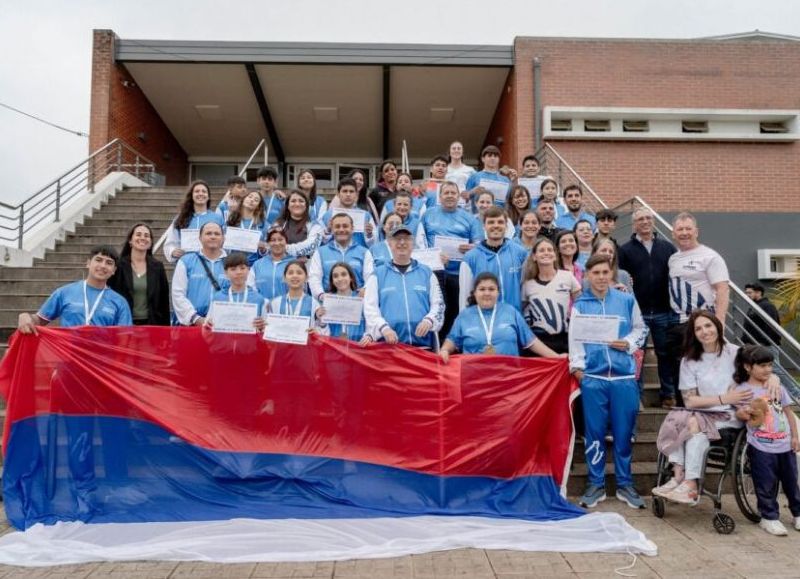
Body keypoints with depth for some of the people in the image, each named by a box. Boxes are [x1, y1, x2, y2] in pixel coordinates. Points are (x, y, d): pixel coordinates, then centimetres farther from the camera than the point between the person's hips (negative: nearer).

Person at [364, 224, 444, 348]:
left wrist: (429, 320, -10)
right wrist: (383, 328, -14)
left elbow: (438, 304, 11)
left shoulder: (427, 273, 15)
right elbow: (370, 308, 3)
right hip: (389, 344, -1)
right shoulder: (378, 275, 11)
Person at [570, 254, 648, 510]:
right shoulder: (579, 304, 5)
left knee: (624, 432, 7)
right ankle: (596, 484, 17)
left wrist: (629, 343, -3)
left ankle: (625, 484, 22)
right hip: (592, 377, -1)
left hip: (624, 376, 1)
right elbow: (575, 338, 3)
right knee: (594, 432, 5)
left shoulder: (627, 300, 8)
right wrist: (577, 367, -5)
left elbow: (640, 329, 15)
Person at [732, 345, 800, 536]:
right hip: (761, 447, -4)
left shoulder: (776, 386, 8)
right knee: (766, 486, 2)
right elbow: (738, 413, -3)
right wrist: (744, 413, -26)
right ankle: (769, 517, 16)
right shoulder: (742, 390, -5)